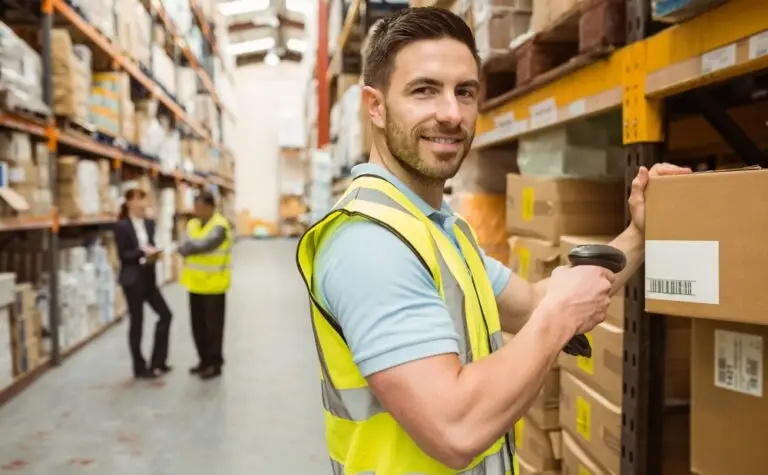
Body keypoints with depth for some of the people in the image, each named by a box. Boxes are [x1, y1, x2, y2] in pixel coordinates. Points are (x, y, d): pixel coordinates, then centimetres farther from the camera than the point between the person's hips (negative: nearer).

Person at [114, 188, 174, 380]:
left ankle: (157, 362, 17)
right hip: (132, 279, -7)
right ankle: (140, 368, 14)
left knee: (165, 314, 7)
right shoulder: (122, 226, -11)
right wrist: (143, 252, -24)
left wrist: (153, 253, -8)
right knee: (137, 321, 1)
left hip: (148, 278, 7)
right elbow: (123, 255, -14)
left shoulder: (149, 223, 9)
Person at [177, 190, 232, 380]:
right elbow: (188, 246, -4)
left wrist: (184, 248, -15)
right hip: (196, 283, 7)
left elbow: (204, 244, -28)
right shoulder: (192, 224, 8)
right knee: (198, 325, 14)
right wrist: (188, 249, -24)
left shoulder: (219, 226, -15)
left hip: (213, 284, -7)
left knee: (213, 325, 2)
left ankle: (215, 364, 13)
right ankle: (205, 360, 27)